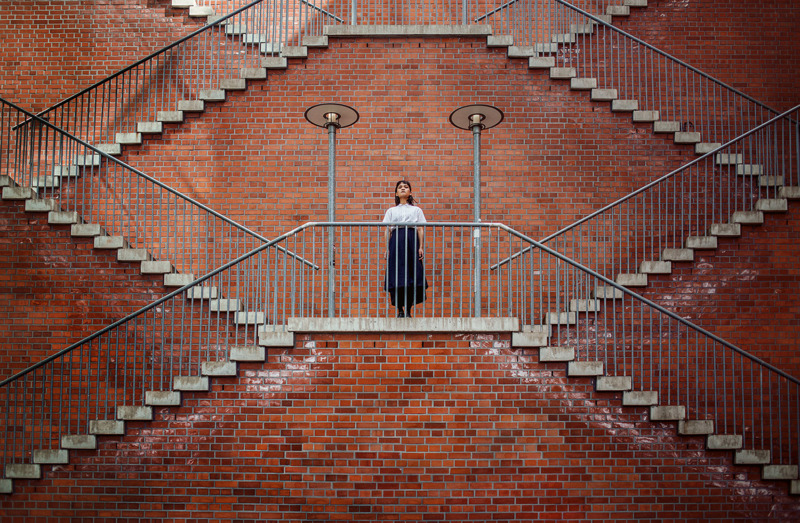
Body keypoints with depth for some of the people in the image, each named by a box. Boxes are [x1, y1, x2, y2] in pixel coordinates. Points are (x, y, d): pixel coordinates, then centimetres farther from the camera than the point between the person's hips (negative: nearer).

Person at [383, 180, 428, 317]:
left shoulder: (416, 210, 18)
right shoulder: (391, 211, 18)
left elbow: (421, 230, 10)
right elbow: (387, 231, 12)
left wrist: (421, 247, -2)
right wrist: (387, 248, 0)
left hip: (412, 241, 0)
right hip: (396, 241, 0)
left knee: (412, 276, -6)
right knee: (397, 275, -7)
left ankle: (408, 310, 1)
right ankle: (400, 310, 0)